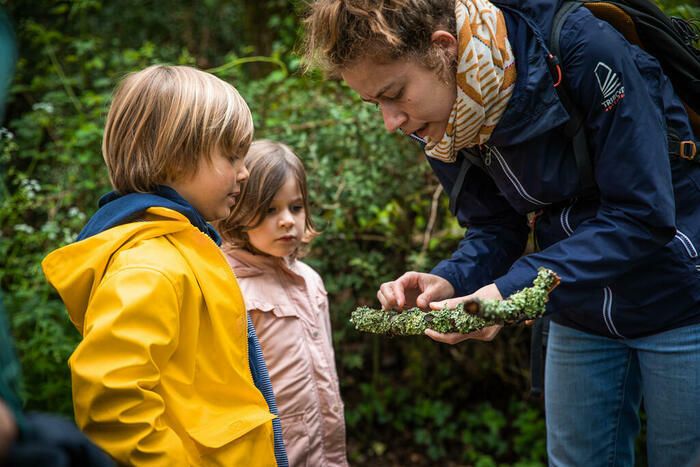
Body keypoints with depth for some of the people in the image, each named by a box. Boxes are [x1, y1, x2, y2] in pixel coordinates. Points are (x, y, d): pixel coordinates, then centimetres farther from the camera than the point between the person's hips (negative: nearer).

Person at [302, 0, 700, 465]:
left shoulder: (584, 48, -28)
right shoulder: (443, 122, -8)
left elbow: (643, 214, -27)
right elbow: (496, 229, 1)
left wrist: (513, 290, -32)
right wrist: (450, 282, -19)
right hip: (582, 316, 6)